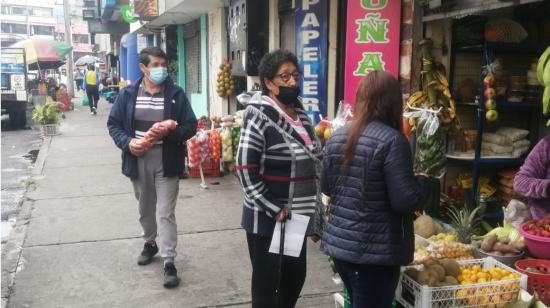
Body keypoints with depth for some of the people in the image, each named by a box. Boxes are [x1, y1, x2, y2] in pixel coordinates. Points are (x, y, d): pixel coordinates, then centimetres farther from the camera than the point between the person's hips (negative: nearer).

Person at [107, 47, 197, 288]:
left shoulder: (176, 94, -3)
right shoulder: (128, 94, 0)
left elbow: (190, 126, -3)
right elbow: (113, 124, 5)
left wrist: (168, 133, -21)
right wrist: (127, 142, -13)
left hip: (166, 161, -2)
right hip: (138, 160, 3)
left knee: (165, 212, -4)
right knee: (145, 208, 20)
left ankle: (169, 262, 2)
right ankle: (150, 243, 43)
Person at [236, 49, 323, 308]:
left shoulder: (300, 114, 8)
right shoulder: (259, 115, -15)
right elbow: (246, 169, -18)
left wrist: (314, 213, 13)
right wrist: (273, 209, -18)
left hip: (298, 216, 7)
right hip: (266, 219, -7)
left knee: (296, 276, 17)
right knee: (266, 282, 7)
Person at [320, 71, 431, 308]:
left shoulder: (336, 137, 5)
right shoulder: (392, 140, -17)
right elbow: (405, 200, -19)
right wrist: (424, 182, -1)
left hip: (339, 242, 7)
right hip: (374, 251, -7)